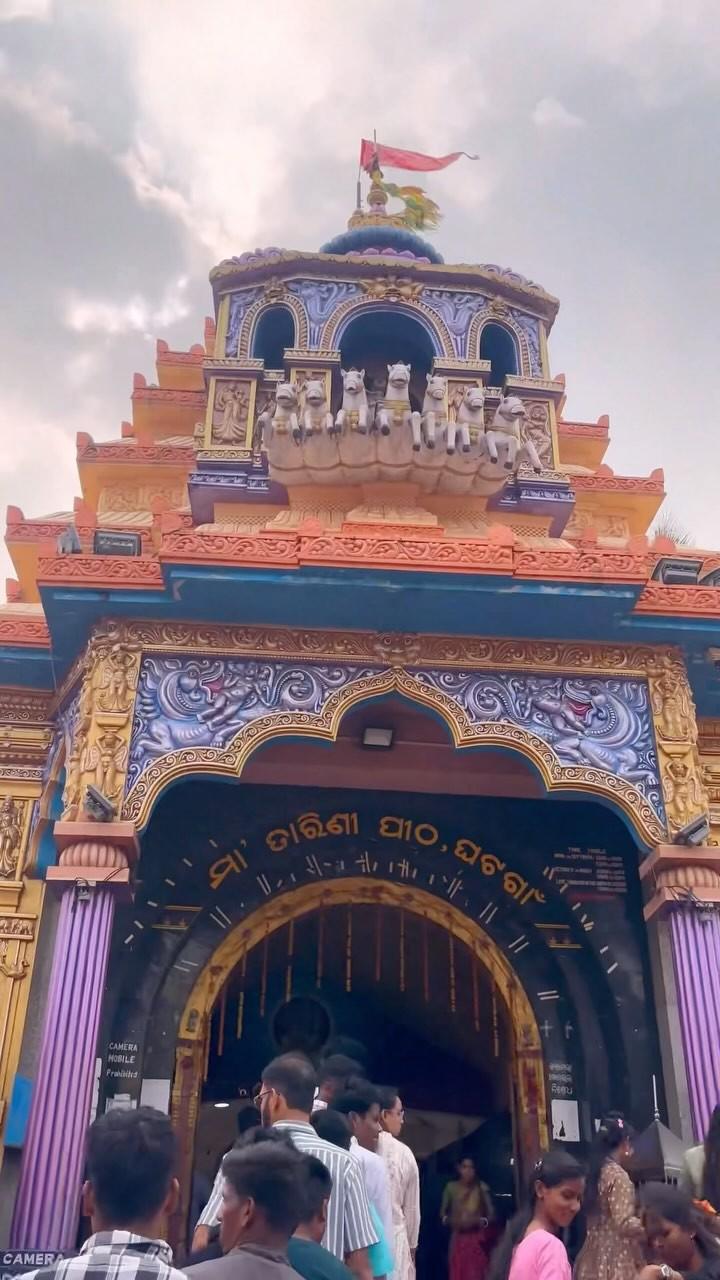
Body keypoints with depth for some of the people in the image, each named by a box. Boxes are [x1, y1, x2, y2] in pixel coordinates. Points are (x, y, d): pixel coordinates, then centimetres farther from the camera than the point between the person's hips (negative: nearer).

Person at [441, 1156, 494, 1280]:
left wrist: (482, 1221, -18)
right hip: (457, 1237, 1)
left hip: (476, 1238, -1)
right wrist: (449, 1220, -13)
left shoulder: (481, 1187, -2)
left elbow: (490, 1212, 0)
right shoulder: (451, 1187, 1)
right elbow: (443, 1211, 5)